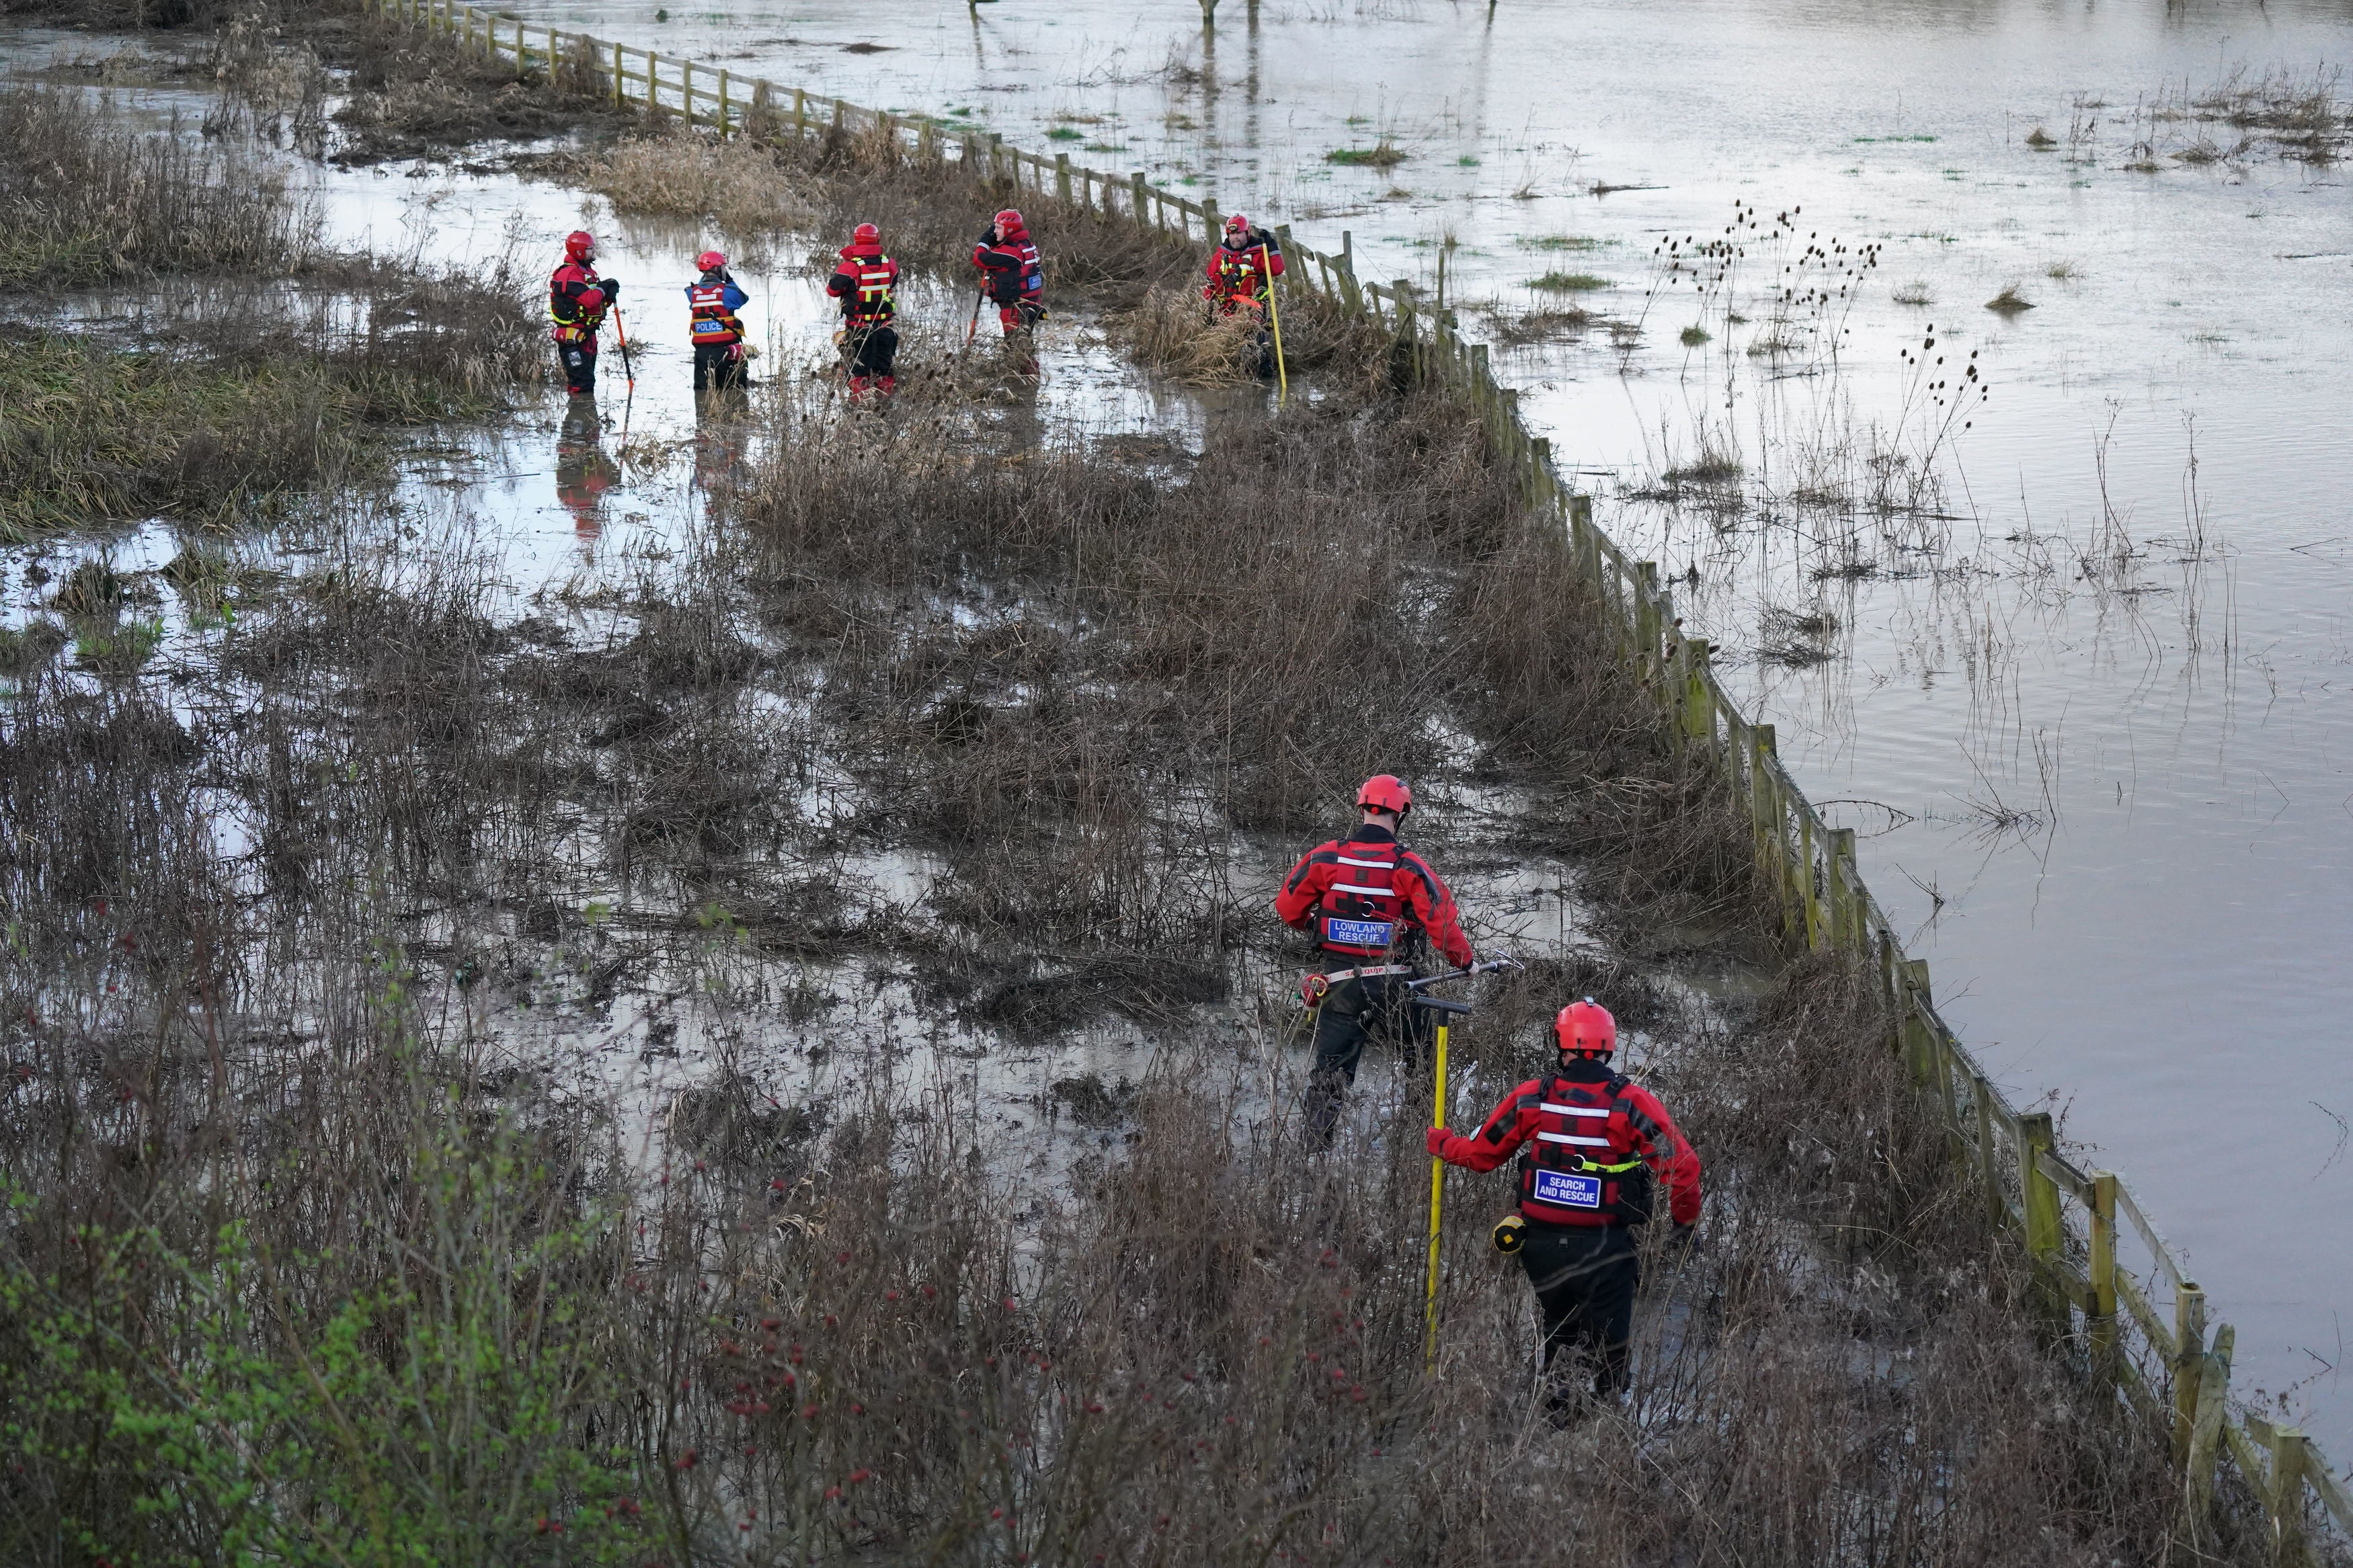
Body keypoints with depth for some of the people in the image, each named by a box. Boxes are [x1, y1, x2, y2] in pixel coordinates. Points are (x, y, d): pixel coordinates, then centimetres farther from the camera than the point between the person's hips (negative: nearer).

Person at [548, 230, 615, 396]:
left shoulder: (587, 271, 17)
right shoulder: (570, 274, -16)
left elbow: (599, 302, 18)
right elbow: (589, 300, -28)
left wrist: (609, 295, -5)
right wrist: (602, 288, -9)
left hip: (587, 334, 10)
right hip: (573, 337, -10)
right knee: (582, 382, -12)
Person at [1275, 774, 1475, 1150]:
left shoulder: (1324, 858, -3)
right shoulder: (1408, 866, -10)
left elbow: (1288, 907, 3)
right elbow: (1441, 919, -13)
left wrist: (1316, 928, 23)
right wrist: (1465, 960, 2)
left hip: (1339, 984, 2)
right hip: (1394, 986, -2)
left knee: (1331, 1068, 8)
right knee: (1424, 1060, 18)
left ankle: (1316, 1149, 3)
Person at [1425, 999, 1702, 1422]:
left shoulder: (1531, 1098, -4)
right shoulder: (1631, 1102, -11)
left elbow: (1481, 1153, 8)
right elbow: (1682, 1165, -14)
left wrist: (1440, 1143, 29)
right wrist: (1685, 1222, 3)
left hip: (1542, 1244, 2)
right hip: (1606, 1249, -2)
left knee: (1559, 1327, 26)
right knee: (1611, 1341, 11)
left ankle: (1556, 1385, 12)